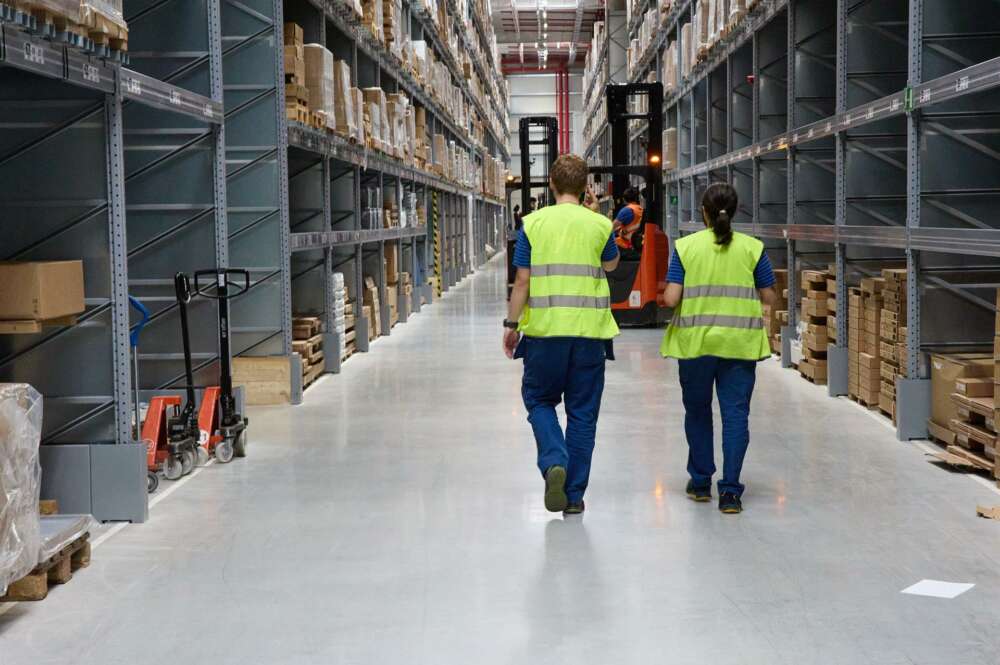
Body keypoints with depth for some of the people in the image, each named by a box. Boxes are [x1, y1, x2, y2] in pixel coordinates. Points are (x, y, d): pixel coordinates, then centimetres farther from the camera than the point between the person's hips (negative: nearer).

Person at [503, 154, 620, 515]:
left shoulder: (534, 223, -2)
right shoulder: (599, 224, 1)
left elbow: (522, 281, -3)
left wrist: (511, 324, 7)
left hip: (544, 329, -1)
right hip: (589, 331, 1)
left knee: (539, 400, 16)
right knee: (582, 412, 9)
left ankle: (554, 462, -9)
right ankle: (574, 494, 13)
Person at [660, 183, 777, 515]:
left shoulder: (685, 246, -3)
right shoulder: (752, 248, -1)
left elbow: (671, 299, -9)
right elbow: (769, 297, 3)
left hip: (695, 341, 0)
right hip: (739, 343, 0)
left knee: (697, 412, 17)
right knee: (735, 414, 3)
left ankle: (701, 481, 27)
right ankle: (730, 490, -2)